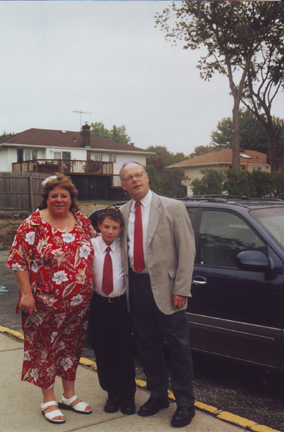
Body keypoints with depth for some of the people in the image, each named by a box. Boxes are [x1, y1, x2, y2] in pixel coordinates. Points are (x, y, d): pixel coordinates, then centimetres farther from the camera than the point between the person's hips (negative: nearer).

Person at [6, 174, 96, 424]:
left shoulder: (82, 221, 4)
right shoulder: (34, 224, -9)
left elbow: (93, 250, 16)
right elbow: (18, 259, -10)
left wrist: (91, 290, 10)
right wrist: (26, 293, -14)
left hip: (79, 302, 5)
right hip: (45, 303, -4)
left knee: (71, 346, 15)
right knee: (45, 348, 7)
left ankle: (69, 396, 33)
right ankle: (48, 400, 24)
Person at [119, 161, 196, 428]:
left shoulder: (173, 208, -6)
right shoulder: (122, 213, 7)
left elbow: (187, 250, -8)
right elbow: (120, 247, 14)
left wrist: (181, 289, -13)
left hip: (165, 287, -4)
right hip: (136, 286, 5)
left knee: (178, 347, 5)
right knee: (146, 344, 15)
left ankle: (184, 403, 21)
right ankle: (158, 395, 33)